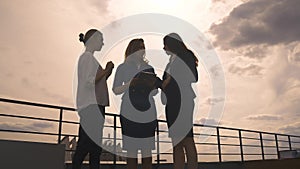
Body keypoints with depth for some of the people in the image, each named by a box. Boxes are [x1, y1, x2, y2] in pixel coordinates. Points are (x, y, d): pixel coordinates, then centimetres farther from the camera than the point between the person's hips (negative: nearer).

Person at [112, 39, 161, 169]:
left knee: (147, 150, 4)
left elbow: (155, 92, 16)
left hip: (148, 114, 3)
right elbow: (115, 90, 0)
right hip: (129, 114, -2)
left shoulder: (149, 68, 12)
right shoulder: (123, 68, 4)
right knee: (131, 149, 0)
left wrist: (152, 87, -6)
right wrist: (130, 84, -14)